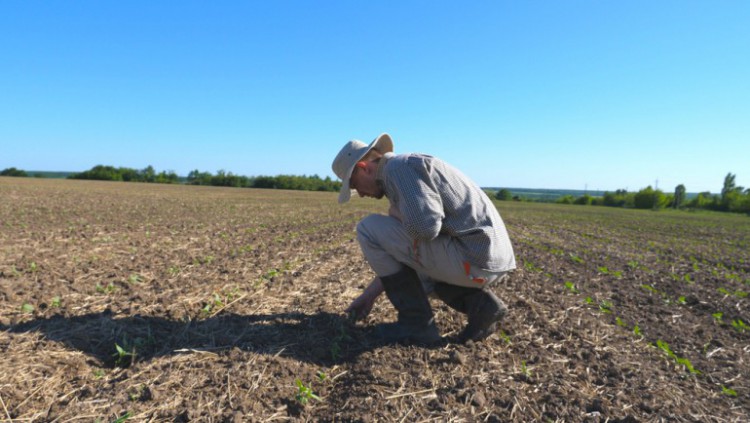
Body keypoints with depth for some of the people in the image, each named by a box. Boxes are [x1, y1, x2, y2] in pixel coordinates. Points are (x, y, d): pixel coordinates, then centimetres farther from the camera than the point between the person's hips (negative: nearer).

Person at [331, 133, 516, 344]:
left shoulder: (399, 167, -9)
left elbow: (426, 226, -26)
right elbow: (395, 258, 25)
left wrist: (396, 214, -3)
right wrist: (369, 294, 27)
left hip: (471, 257, -10)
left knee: (369, 229, -4)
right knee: (410, 268, 37)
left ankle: (417, 322, 1)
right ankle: (479, 303, 11)